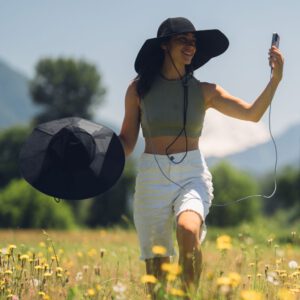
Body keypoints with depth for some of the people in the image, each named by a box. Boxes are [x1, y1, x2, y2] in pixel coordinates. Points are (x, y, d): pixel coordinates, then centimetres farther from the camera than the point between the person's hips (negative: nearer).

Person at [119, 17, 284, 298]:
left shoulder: (204, 92, 3)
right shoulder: (139, 89, 2)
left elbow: (252, 113, -7)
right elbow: (126, 143, 7)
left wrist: (275, 79, -21)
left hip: (192, 175, -1)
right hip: (152, 178, 1)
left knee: (188, 230, -33)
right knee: (156, 267, 2)